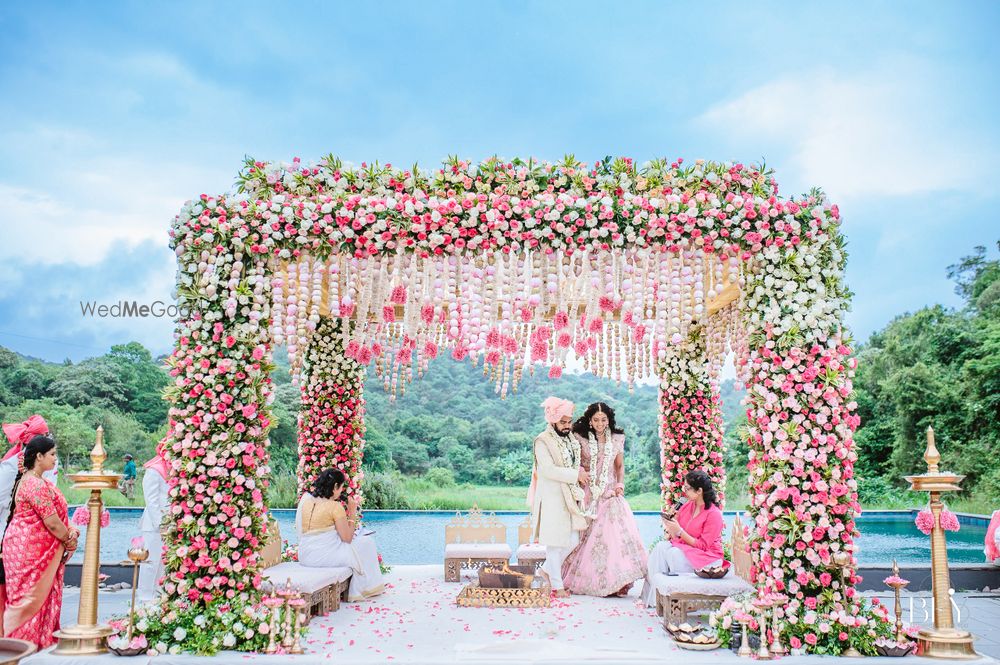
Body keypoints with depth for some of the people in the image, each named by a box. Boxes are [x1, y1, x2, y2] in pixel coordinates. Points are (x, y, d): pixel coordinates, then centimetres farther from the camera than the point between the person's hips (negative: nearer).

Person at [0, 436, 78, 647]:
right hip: (30, 548, -10)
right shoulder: (37, 485, -21)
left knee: (33, 594, 15)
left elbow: (53, 514, 14)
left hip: (31, 547, 10)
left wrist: (69, 530, 0)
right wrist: (70, 540, -5)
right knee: (31, 594, 0)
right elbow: (51, 522, -20)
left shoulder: (28, 479, 12)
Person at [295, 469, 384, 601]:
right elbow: (347, 538, -10)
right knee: (367, 542, 13)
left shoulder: (306, 500, 5)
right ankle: (359, 590, 24)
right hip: (324, 557, -8)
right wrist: (353, 513, -3)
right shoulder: (335, 506, -15)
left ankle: (357, 590, 32)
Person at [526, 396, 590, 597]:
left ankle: (548, 569, 27)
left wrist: (581, 472, 4)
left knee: (573, 539, 7)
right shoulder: (543, 441, -11)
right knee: (555, 540, -1)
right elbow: (548, 470, -20)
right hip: (552, 498, -7)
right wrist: (576, 475, -16)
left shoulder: (572, 440, 13)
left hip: (570, 497, 7)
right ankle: (557, 584, 11)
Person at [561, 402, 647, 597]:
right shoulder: (580, 438, 2)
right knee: (588, 536, -3)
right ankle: (587, 580, 8)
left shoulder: (617, 439, 8)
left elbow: (620, 465, 12)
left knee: (614, 533, -10)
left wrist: (620, 483, -4)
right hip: (588, 493, -1)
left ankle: (616, 582, -6)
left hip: (610, 493, 1)